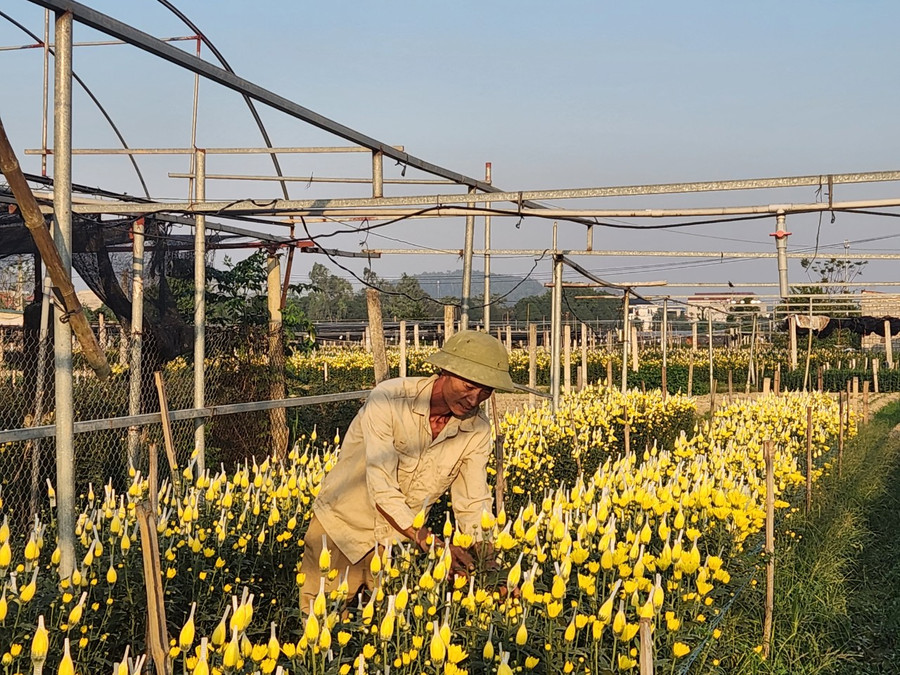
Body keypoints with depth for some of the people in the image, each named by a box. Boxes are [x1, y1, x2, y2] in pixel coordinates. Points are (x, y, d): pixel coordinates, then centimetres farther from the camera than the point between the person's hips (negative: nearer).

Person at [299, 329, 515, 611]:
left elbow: (473, 503, -8)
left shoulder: (477, 430, -11)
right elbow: (382, 487, -31)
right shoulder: (387, 400, -26)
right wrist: (431, 544, -41)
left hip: (400, 536, 4)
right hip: (342, 526, -3)